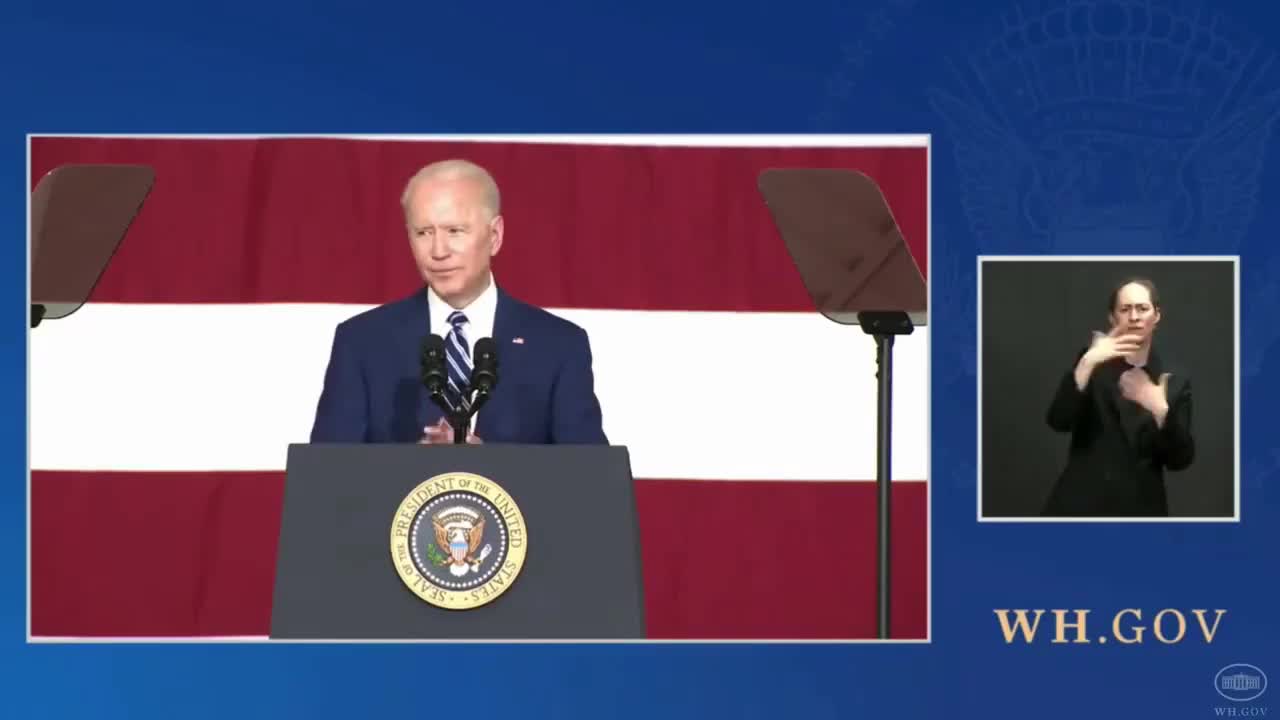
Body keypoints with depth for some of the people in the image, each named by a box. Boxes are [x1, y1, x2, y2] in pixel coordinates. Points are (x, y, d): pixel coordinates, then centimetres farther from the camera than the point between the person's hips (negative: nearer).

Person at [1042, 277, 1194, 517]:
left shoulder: (1175, 380, 6)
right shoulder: (1096, 363, 4)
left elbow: (1180, 459, -2)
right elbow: (1059, 420, -12)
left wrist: (1161, 410, -19)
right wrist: (1087, 362, -22)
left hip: (1140, 508, 1)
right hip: (1081, 505, -1)